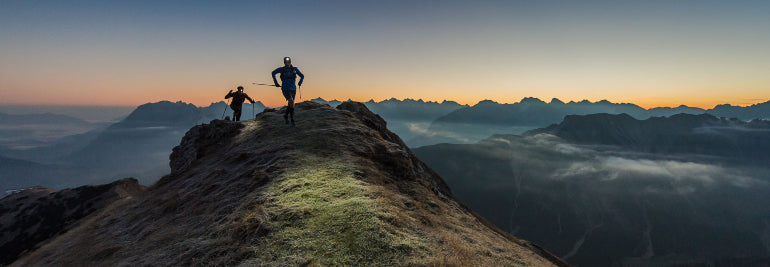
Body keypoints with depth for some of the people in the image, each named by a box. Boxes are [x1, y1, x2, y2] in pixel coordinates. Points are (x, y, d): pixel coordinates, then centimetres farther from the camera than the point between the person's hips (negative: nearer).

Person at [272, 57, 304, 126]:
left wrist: (300, 82, -3)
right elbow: (273, 73, 18)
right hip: (285, 89, -3)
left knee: (290, 104, 12)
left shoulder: (294, 69, 3)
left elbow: (302, 76, 15)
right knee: (291, 102, -22)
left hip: (293, 89, 3)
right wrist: (276, 83, 13)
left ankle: (286, 116, 37)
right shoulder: (281, 69, 1)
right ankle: (292, 120, -12)